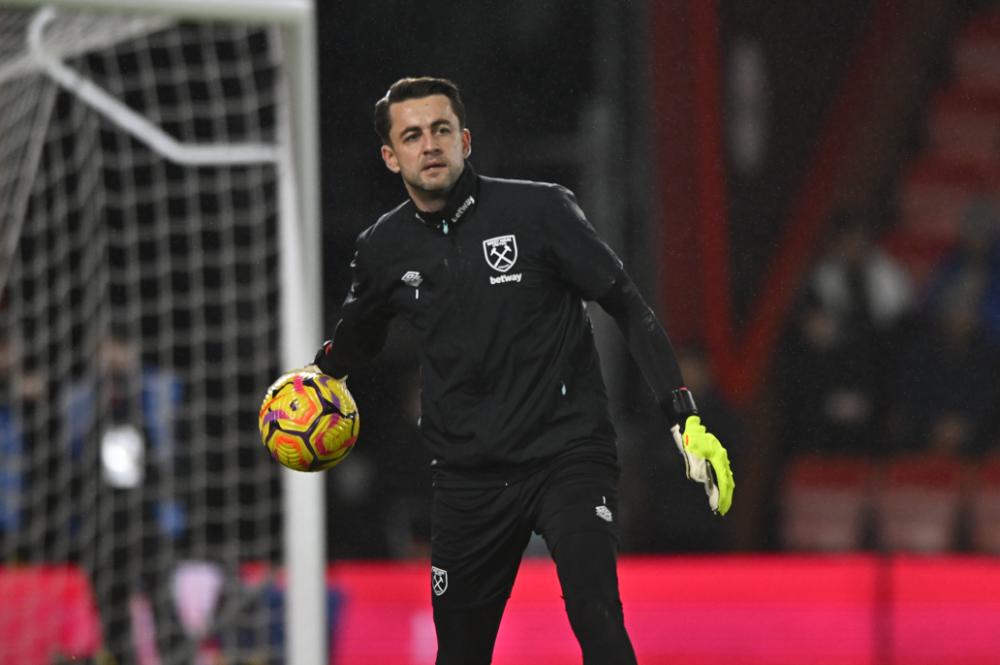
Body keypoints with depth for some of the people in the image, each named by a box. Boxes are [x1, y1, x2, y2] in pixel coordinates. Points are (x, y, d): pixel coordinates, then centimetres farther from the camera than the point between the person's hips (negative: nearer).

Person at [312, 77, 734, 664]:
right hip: (467, 477, 4)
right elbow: (357, 338, 28)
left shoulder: (540, 210, -8)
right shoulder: (383, 250, 4)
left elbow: (629, 307, -6)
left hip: (568, 455, -4)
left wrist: (685, 417, -12)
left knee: (595, 617, -23)